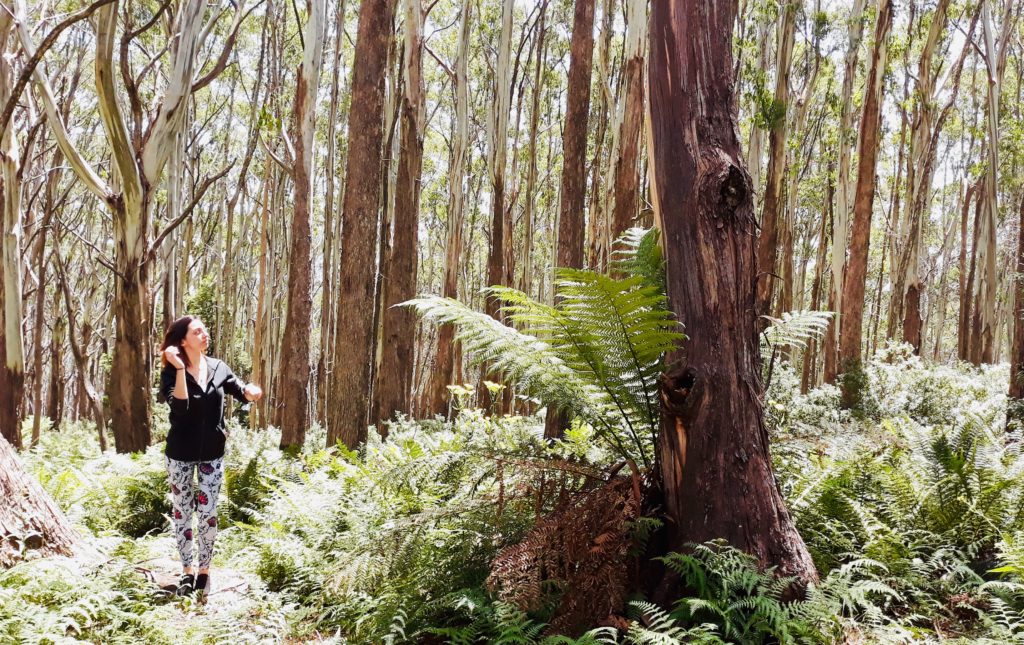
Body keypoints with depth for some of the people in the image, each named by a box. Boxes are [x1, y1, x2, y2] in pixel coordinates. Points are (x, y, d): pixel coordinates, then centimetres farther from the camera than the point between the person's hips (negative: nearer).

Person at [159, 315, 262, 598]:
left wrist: (251, 391, -30)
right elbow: (179, 406, -24)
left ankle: (204, 571, 17)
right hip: (180, 454, -2)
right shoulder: (171, 373, -10)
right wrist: (180, 370, -31)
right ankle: (187, 572, 20)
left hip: (212, 454, 2)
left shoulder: (219, 368, 1)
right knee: (181, 513, 8)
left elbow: (243, 392, -6)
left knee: (208, 514, 4)